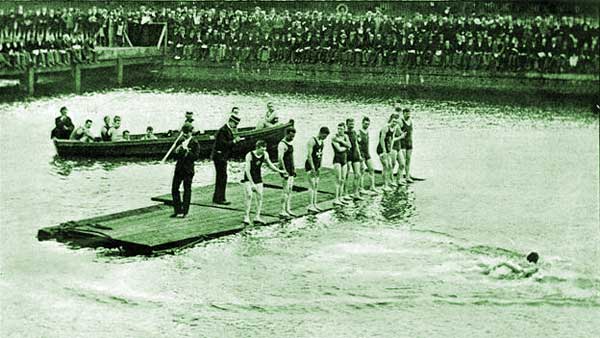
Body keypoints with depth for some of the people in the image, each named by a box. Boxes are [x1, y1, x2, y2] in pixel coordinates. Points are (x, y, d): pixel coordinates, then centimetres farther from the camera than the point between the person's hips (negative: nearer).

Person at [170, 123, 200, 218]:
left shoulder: (195, 143, -4)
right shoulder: (180, 142, 11)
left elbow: (196, 156, -14)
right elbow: (175, 156, 12)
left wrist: (187, 150, -22)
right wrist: (177, 151, -9)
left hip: (188, 169, -5)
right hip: (179, 168, 5)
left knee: (187, 190, 1)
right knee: (174, 189, 4)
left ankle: (185, 211, 7)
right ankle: (177, 210, 15)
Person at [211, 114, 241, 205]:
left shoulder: (228, 130, 13)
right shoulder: (223, 130, -18)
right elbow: (223, 144, -24)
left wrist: (235, 139, 2)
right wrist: (234, 141, -23)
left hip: (223, 157, 10)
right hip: (219, 156, -10)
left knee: (220, 177, 14)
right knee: (222, 177, -8)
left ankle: (217, 198, 20)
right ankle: (219, 198, -5)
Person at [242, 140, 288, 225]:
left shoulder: (265, 155, -7)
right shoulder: (250, 155, -22)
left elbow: (270, 164, 11)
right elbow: (247, 170, -23)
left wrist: (280, 171, 6)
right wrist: (252, 183, -28)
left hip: (258, 177, 5)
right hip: (248, 178, -5)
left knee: (259, 196, -2)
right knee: (249, 195, -16)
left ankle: (257, 216, 4)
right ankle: (247, 216, -11)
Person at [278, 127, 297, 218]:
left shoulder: (289, 144, 15)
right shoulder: (282, 145, -14)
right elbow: (280, 158, -20)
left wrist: (294, 169, 21)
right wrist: (284, 171, -23)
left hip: (291, 170, 9)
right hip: (286, 170, -9)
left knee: (290, 190, 9)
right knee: (286, 190, -10)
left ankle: (288, 209, 14)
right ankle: (282, 211, -8)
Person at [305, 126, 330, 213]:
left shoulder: (322, 142, 10)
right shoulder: (312, 141, -16)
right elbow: (309, 155, -20)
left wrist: (319, 166, 12)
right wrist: (313, 168, -21)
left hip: (317, 166, 8)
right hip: (310, 165, -8)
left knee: (316, 186, 9)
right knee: (312, 185, -11)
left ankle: (314, 204, 14)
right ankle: (310, 206, -12)